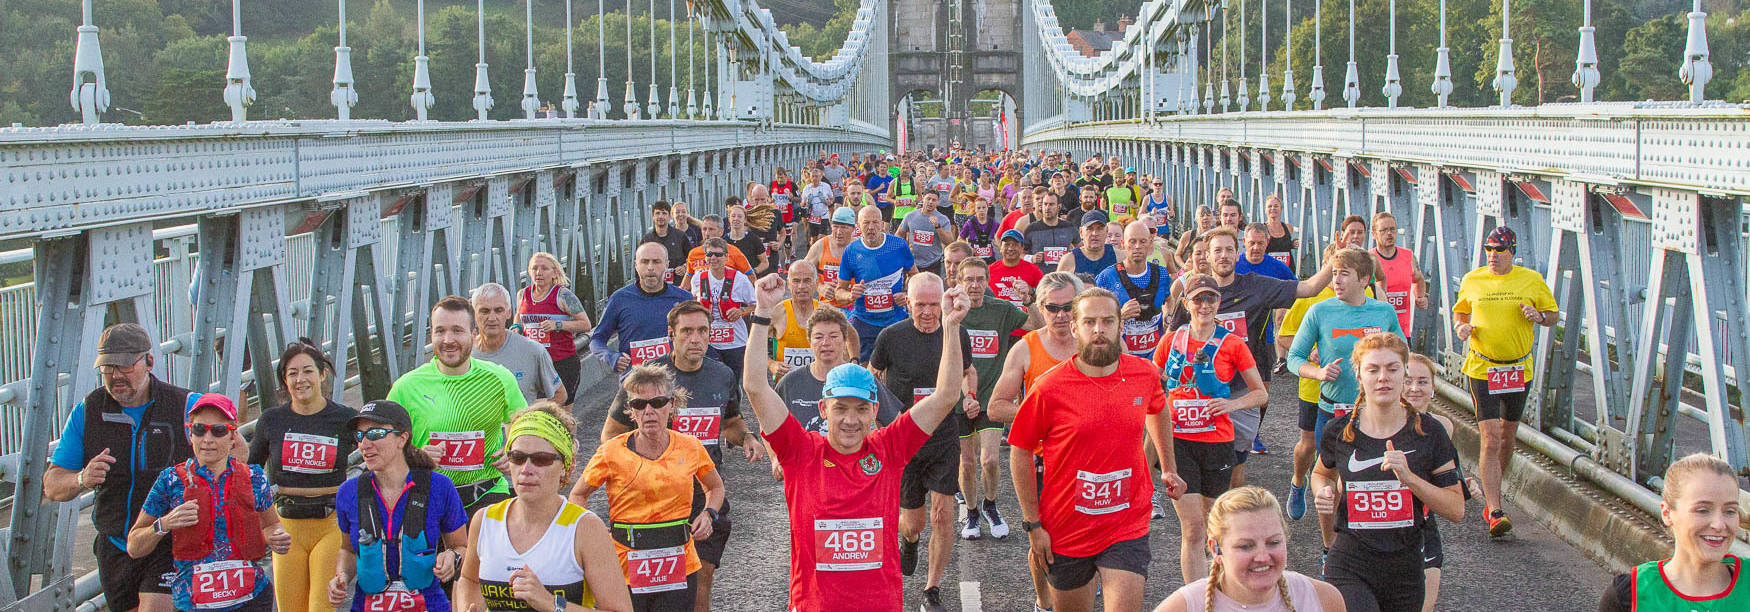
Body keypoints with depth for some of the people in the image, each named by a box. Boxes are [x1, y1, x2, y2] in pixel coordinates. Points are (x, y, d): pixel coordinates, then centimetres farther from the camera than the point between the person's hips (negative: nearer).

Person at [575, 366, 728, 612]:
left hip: (681, 567, 2)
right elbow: (577, 495, 7)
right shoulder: (612, 453, -6)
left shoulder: (690, 448, 1)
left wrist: (708, 514, 0)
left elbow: (715, 487, 20)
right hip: (626, 570, -2)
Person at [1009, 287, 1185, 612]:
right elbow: (1020, 451, -5)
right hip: (1065, 531, -1)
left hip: (1128, 527, 1)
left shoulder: (1144, 373, -3)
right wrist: (1033, 523, -5)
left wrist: (1168, 468, 24)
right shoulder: (1050, 387, -13)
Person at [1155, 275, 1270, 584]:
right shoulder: (1171, 341, 3)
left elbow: (1261, 393, 4)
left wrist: (1232, 403, -13)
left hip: (1217, 441, 1)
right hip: (1178, 441, 0)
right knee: (1192, 529, -8)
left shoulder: (1232, 344, -1)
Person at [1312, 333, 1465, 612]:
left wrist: (1408, 477, -18)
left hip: (1405, 570, 2)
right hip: (1349, 567, -2)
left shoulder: (1428, 432, -4)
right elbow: (1321, 473, 20)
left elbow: (1456, 509, -4)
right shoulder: (1340, 431, -3)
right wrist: (1325, 494, -3)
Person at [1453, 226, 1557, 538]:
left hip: (1519, 369, 2)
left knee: (1507, 436, 15)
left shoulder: (1531, 280, 0)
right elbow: (1460, 312, 17)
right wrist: (1460, 327, -5)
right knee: (1490, 439, -12)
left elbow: (1554, 315, 9)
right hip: (1482, 369, -2)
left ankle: (1490, 497, 36)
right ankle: (1495, 513, -16)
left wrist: (1539, 316, -13)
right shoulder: (1472, 280, 1)